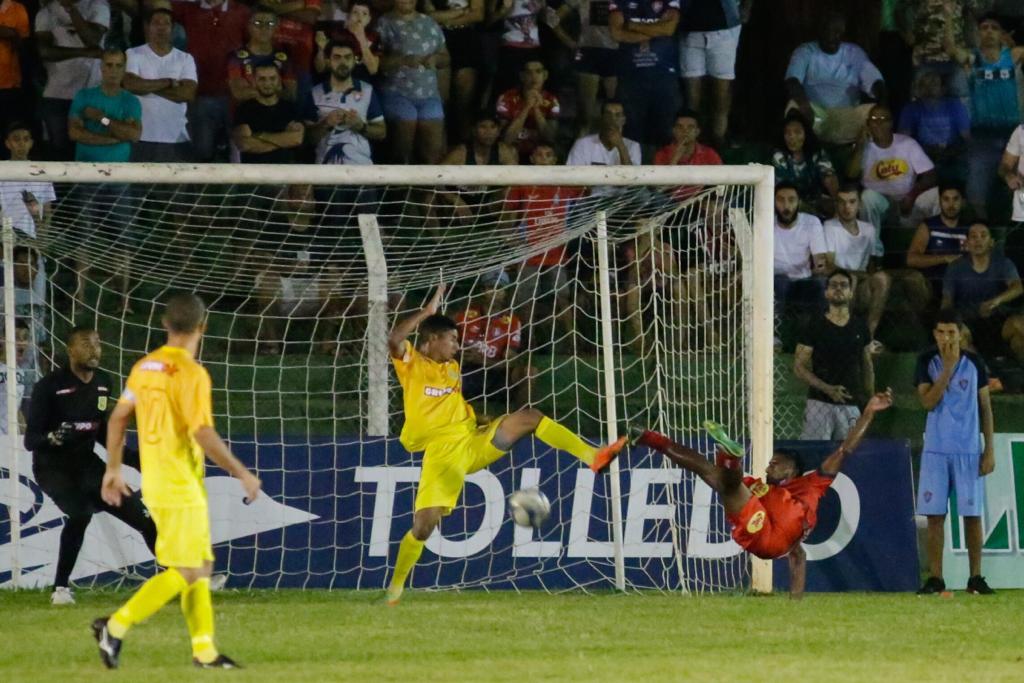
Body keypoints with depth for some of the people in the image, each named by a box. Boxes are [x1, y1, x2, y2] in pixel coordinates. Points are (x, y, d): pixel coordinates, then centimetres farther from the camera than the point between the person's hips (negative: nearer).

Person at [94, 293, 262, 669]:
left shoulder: (145, 367, 8)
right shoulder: (191, 373, -16)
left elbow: (117, 418, 14)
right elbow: (204, 435, -21)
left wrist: (113, 469, 24)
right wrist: (242, 474, -13)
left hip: (155, 483, 8)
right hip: (182, 487, -8)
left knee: (200, 567, 14)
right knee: (184, 573, -6)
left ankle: (204, 649, 13)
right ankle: (115, 627, -13)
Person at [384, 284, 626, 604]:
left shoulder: (452, 368, 19)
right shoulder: (411, 363, -2)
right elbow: (394, 339, -23)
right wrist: (427, 312, -19)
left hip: (474, 442, 6)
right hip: (441, 453, -6)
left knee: (528, 417, -14)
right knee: (423, 526, -15)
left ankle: (592, 456, -24)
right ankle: (395, 586, 5)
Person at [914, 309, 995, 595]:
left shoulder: (974, 363, 3)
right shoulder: (926, 362, 2)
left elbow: (985, 408, 6)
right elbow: (928, 401, -10)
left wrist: (989, 450, 1)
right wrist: (948, 368, -16)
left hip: (968, 451, 0)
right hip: (935, 450, 0)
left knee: (972, 515, -1)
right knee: (934, 515, -1)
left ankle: (976, 577, 6)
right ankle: (935, 577, 4)